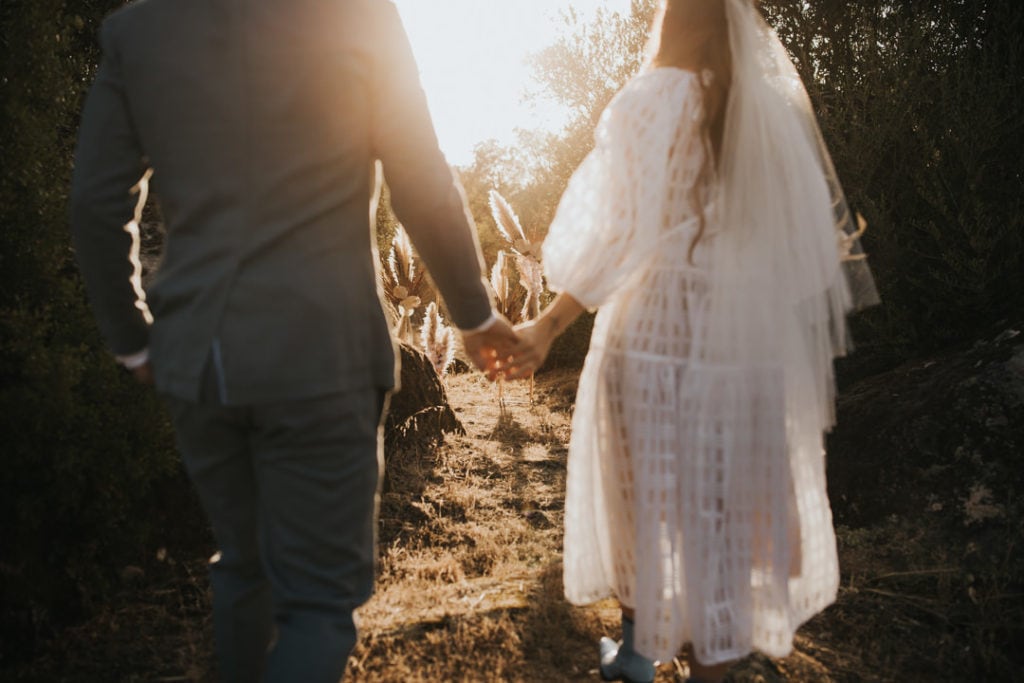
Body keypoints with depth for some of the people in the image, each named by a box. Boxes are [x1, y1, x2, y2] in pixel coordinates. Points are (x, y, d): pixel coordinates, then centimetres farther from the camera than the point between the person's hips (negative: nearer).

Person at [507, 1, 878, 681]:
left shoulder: (655, 101, -7)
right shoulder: (779, 108, 3)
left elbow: (616, 237, -14)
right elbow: (815, 239, 5)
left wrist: (549, 325, -12)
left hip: (655, 343, -2)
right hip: (753, 351, 2)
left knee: (646, 499, 16)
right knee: (723, 520, 11)